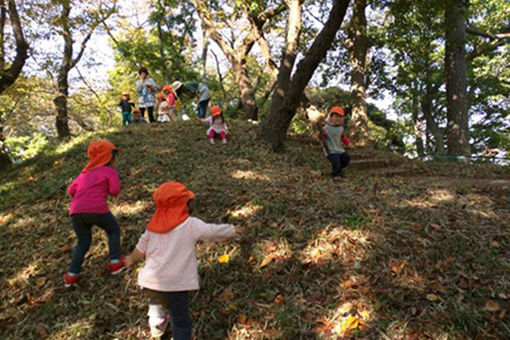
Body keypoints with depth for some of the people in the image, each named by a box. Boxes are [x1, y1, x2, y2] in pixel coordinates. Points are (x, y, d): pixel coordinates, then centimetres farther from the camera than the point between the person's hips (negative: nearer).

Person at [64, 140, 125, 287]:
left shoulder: (85, 172, 25)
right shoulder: (110, 171, 8)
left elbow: (71, 189, 18)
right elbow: (115, 191, -3)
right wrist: (105, 187, 16)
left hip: (76, 212, 6)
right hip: (97, 209, -5)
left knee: (83, 242, 24)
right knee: (114, 231, 21)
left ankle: (72, 275, 19)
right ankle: (115, 263, 16)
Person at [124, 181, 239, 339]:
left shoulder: (154, 225, 6)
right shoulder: (191, 225, -9)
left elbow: (141, 248, 18)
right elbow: (215, 231, 3)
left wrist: (132, 259, 39)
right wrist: (233, 230, 23)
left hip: (149, 283, 6)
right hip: (173, 286, -5)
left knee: (156, 299, 39)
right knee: (181, 324, 11)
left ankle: (156, 325, 53)